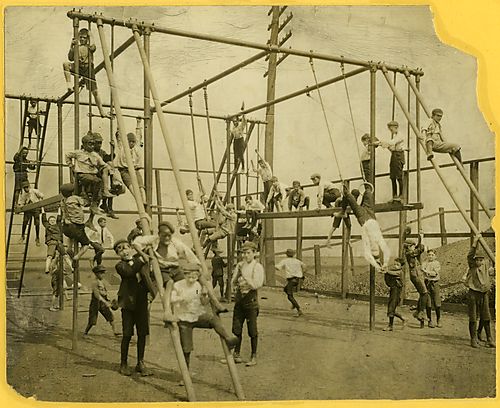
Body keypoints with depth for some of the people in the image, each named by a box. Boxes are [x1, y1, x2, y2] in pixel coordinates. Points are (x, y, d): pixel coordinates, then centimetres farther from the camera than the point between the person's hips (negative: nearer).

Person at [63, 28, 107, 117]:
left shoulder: (89, 47, 10)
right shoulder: (77, 47, 16)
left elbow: (93, 48, -17)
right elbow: (71, 58, 5)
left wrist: (90, 37, -4)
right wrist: (72, 46, -5)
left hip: (88, 68, -2)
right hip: (78, 67, 2)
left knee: (94, 91, -2)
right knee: (66, 64, -27)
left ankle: (101, 111, 6)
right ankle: (69, 84, -26)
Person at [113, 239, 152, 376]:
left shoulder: (138, 258, 11)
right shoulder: (120, 265, -3)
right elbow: (130, 272, -23)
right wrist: (140, 261, -25)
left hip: (142, 302, 4)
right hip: (128, 303, -4)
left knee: (142, 333, 6)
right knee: (127, 334, -2)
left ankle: (140, 363, 17)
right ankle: (123, 364, 13)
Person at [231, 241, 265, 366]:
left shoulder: (257, 267, -6)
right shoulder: (239, 265, 10)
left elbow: (256, 285, -16)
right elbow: (232, 283, 13)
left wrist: (244, 275, -17)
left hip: (251, 299, -5)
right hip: (239, 299, 5)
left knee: (252, 330, 0)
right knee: (236, 328, 7)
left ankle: (254, 356, 11)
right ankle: (236, 354, 20)